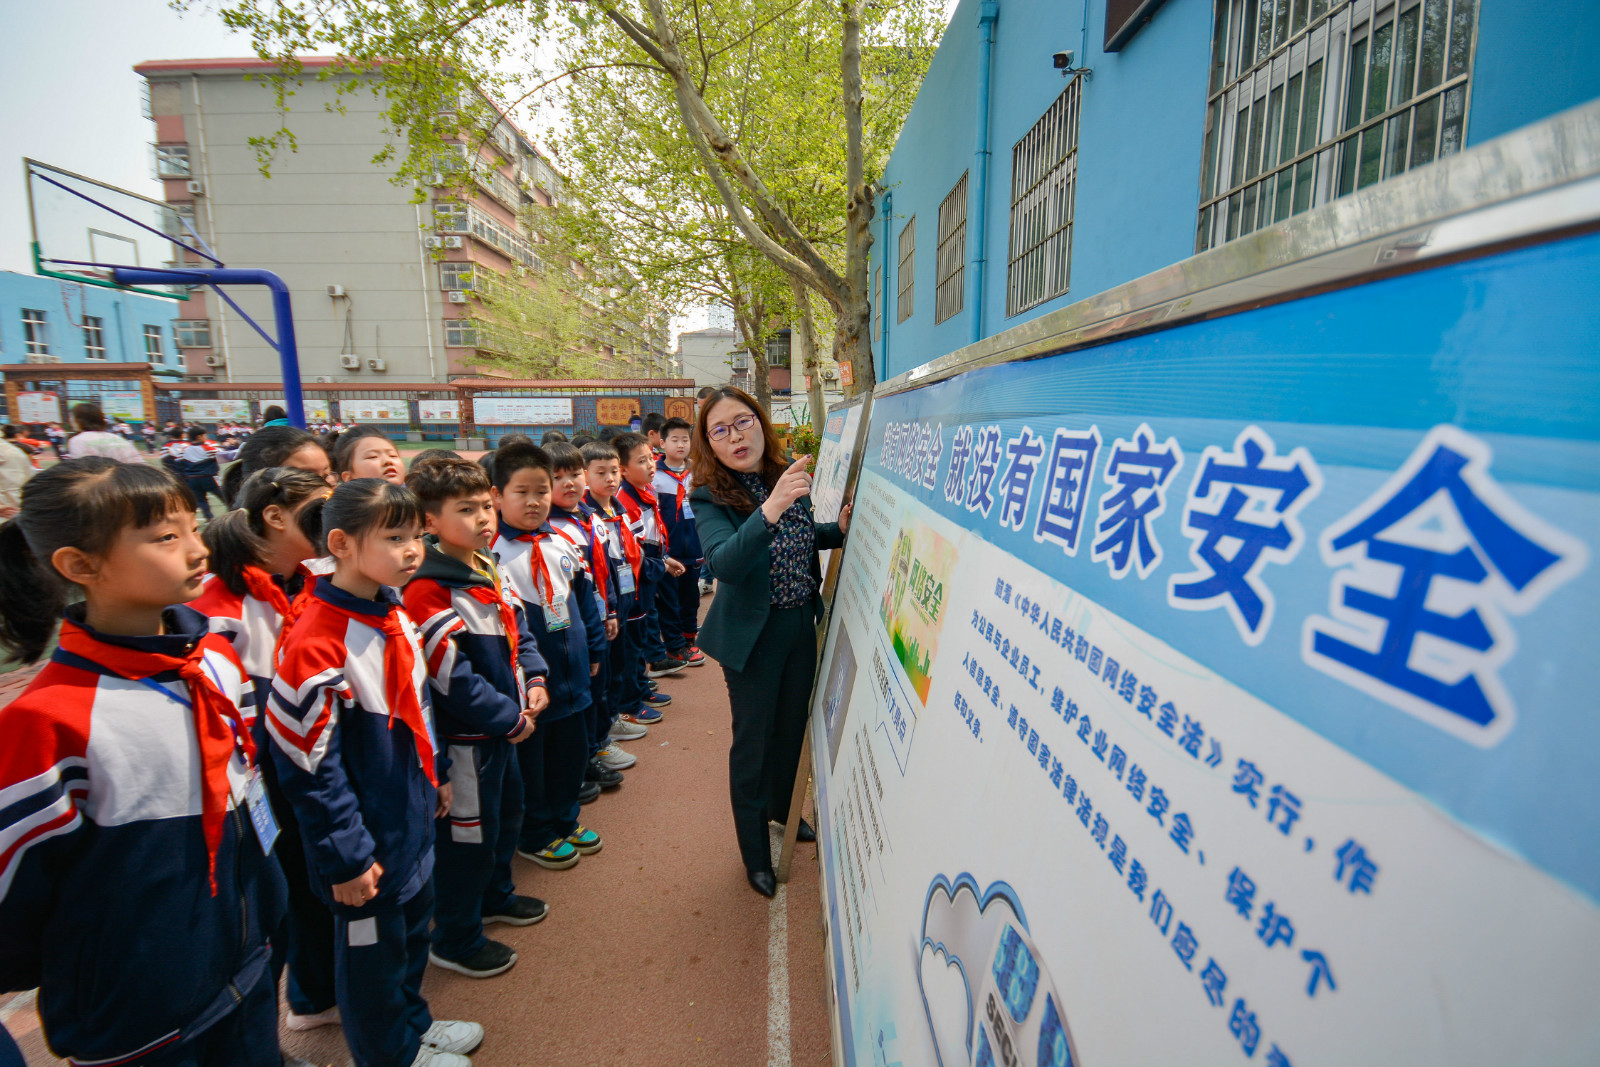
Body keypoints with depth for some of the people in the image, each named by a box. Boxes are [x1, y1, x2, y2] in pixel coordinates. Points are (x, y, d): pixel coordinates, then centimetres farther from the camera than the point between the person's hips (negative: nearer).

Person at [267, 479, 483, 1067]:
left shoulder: (395, 615, -1)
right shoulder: (316, 644, -26)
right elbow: (311, 769, -22)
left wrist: (436, 774, 18)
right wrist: (345, 858, -16)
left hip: (413, 819, 8)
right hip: (368, 843, -8)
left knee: (414, 927, 25)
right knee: (371, 947, 16)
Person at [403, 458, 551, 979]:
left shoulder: (490, 570, 4)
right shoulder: (427, 590, -24)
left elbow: (517, 629, 14)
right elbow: (453, 675, -26)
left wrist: (534, 678, -2)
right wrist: (510, 718, -19)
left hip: (503, 726, 9)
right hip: (463, 735, -9)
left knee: (507, 812, 25)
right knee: (467, 834, 7)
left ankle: (495, 896, 49)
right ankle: (453, 941, 29)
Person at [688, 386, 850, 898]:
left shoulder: (789, 478, -3)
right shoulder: (710, 498, -18)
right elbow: (724, 564, -35)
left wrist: (840, 528, -5)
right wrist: (770, 510, -48)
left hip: (802, 624, 5)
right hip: (753, 634, -5)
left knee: (793, 725, 22)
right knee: (753, 741, 9)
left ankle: (783, 808, 50)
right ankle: (755, 853, 31)